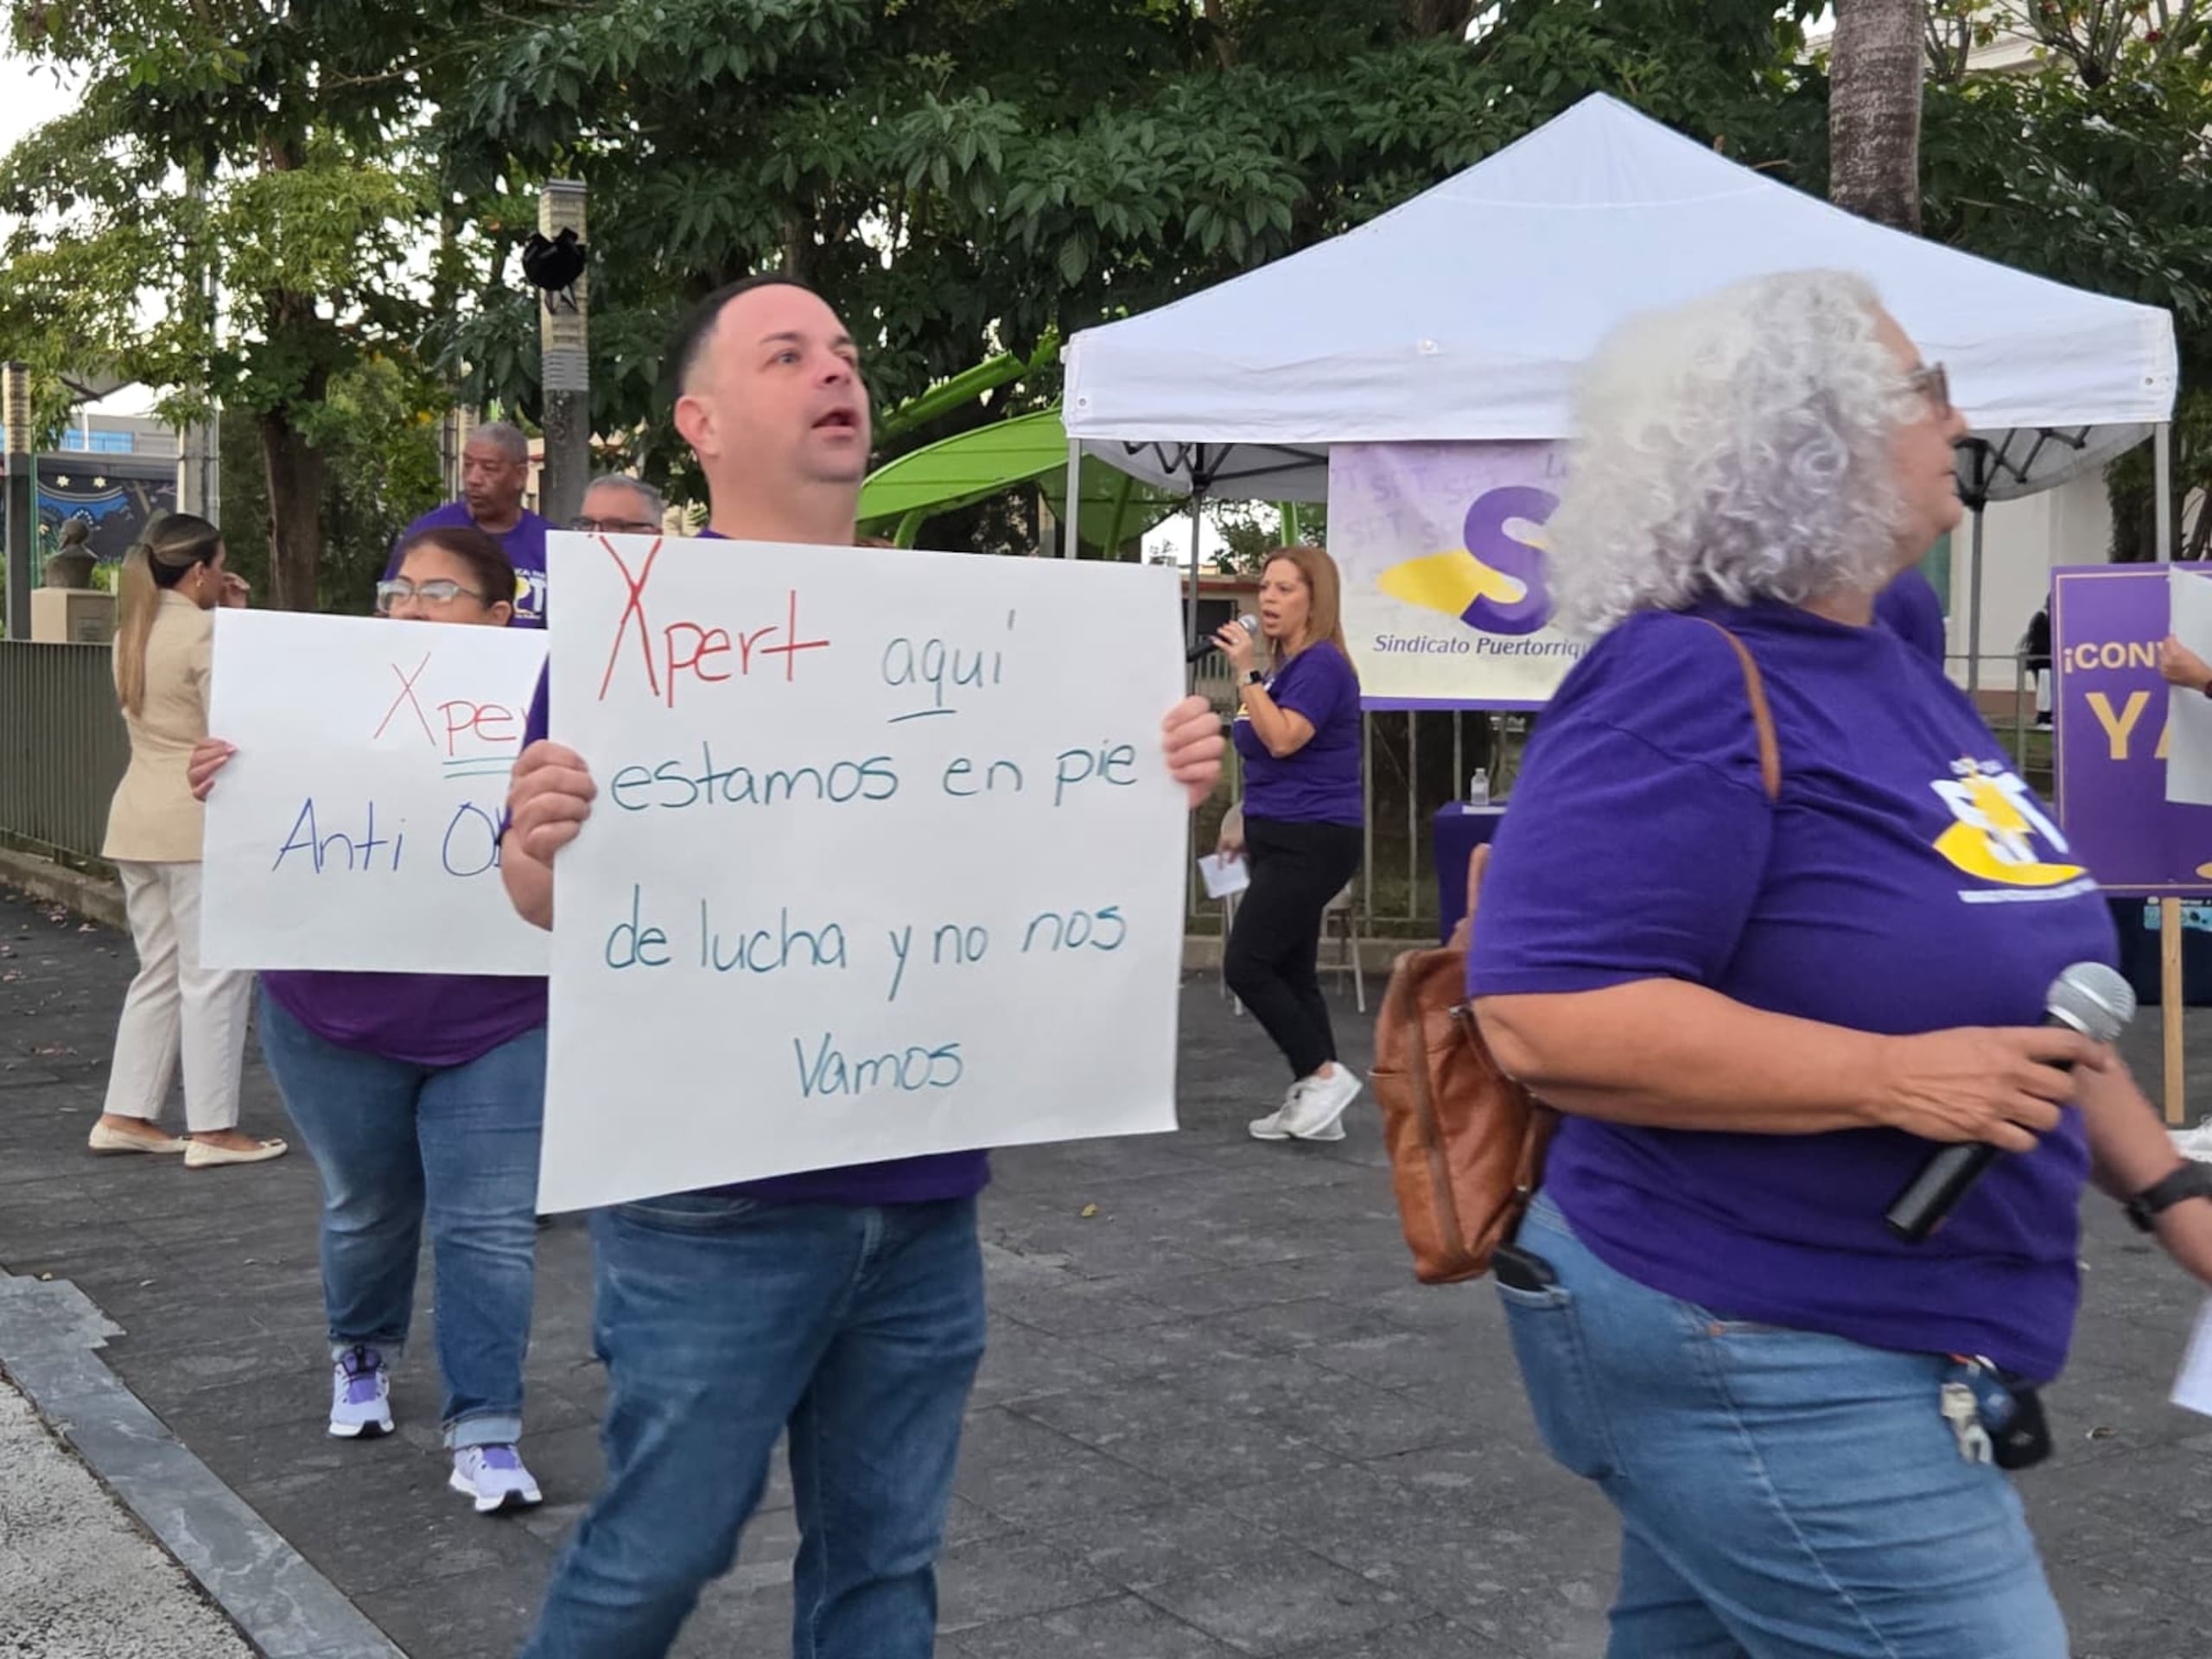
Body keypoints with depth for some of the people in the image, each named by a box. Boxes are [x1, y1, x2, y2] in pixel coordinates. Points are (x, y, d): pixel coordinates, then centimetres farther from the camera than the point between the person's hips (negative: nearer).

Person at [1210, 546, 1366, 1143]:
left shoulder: (1321, 664, -14)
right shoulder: (1281, 665, 14)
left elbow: (1284, 740, -26)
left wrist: (1246, 674, -22)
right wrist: (1245, 821, 25)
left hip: (1313, 840, -10)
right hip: (1282, 837, 10)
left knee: (1246, 965, -11)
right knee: (1289, 970, 10)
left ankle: (1326, 1075, -2)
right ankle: (1312, 1099, 15)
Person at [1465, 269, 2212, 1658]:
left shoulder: (1889, 671, 9)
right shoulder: (1689, 690, -20)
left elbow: (2008, 972, 19)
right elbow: (1543, 1017, -28)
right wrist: (1893, 1078, -28)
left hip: (1882, 1350, 9)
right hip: (1763, 1368, -9)